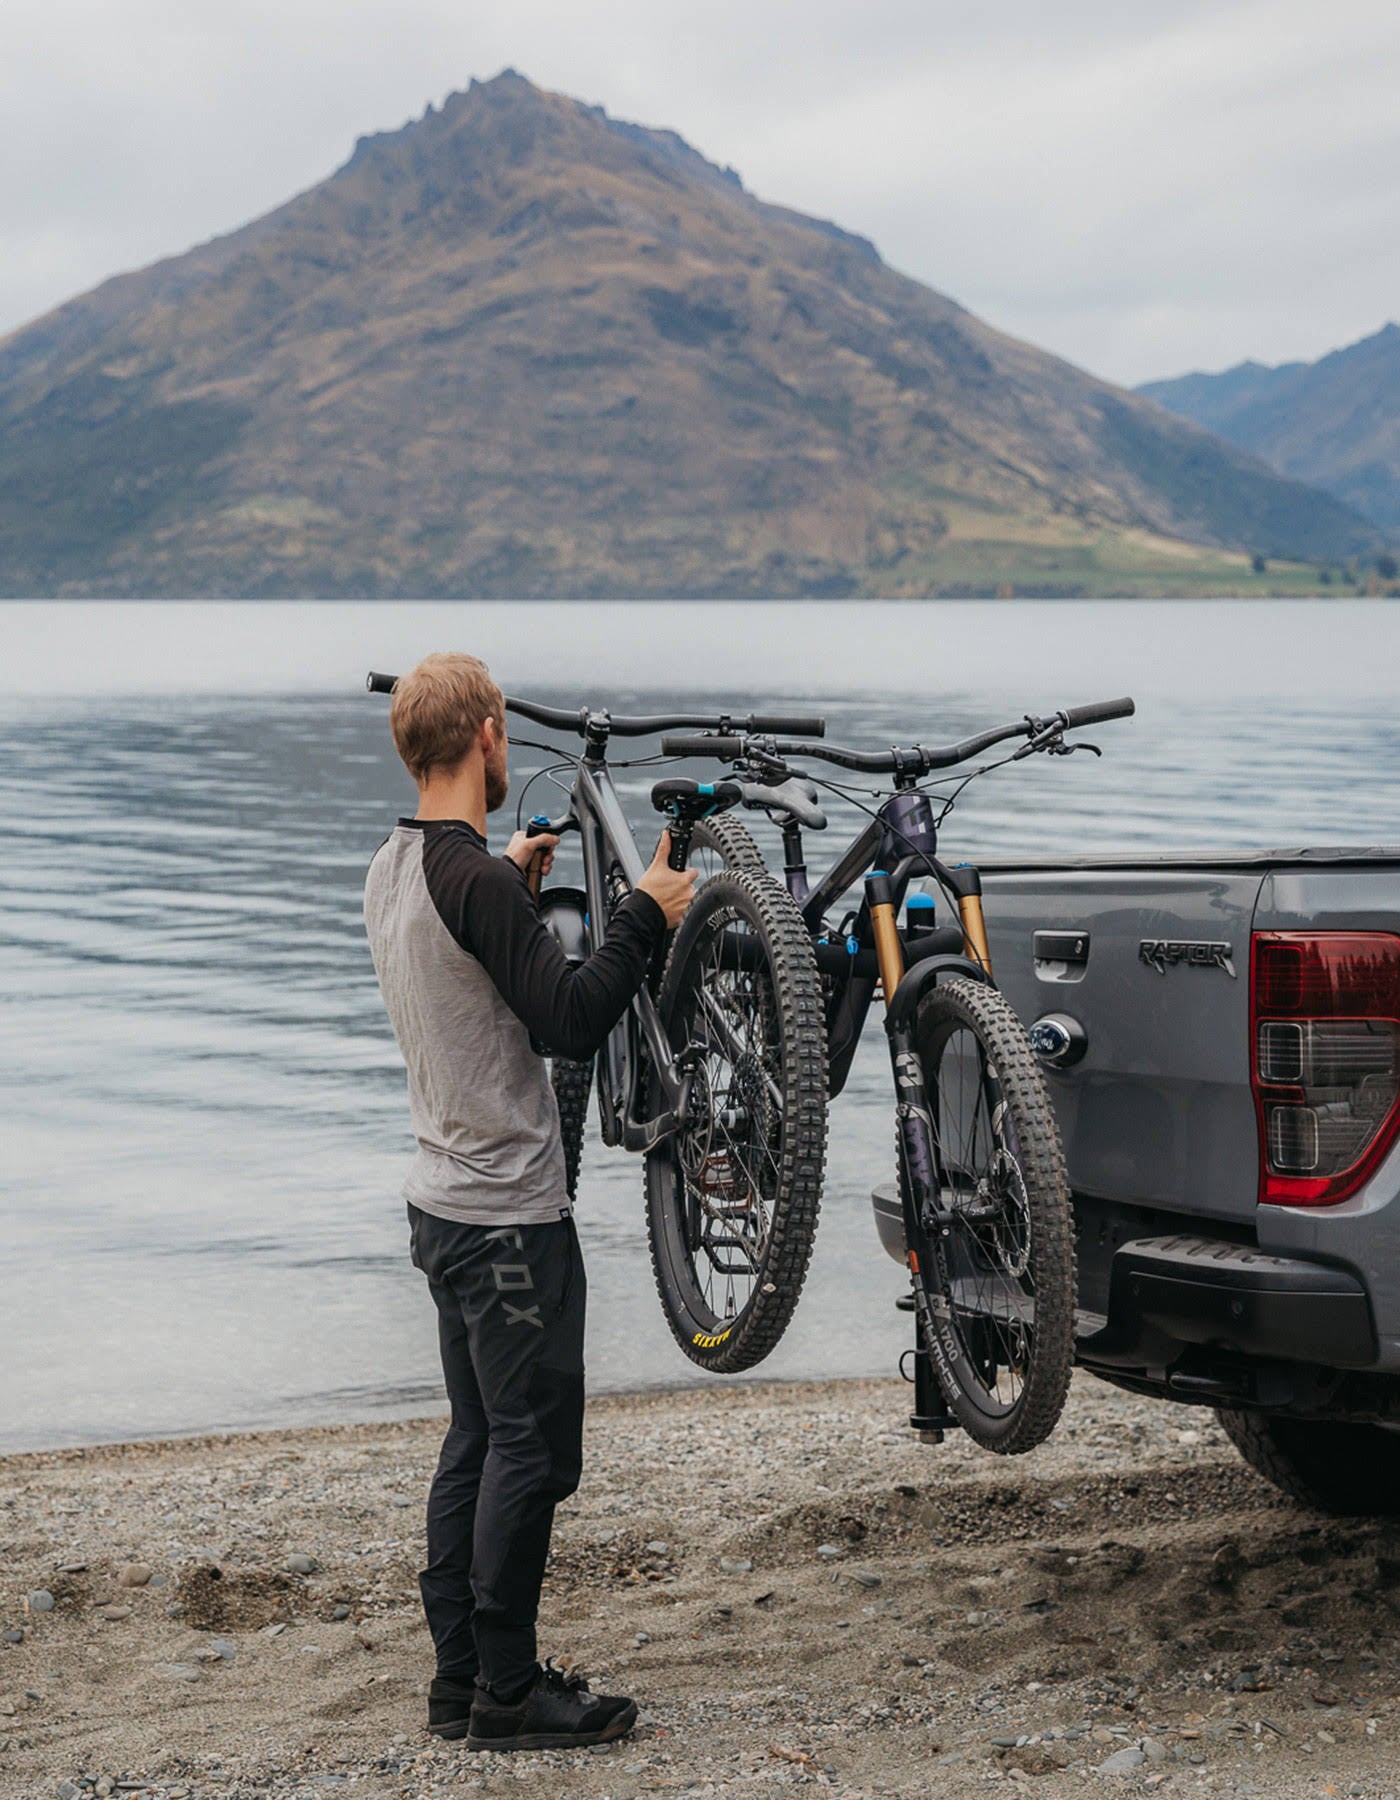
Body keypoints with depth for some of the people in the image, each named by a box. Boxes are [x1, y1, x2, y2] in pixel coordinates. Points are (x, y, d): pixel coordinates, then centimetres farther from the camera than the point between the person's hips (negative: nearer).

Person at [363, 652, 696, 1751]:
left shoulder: (393, 870, 8)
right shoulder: (476, 881, -21)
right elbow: (572, 1022, -22)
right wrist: (647, 915, -12)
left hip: (445, 1200, 10)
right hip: (510, 1216, -10)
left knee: (478, 1442, 14)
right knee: (531, 1447, -2)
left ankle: (462, 1678, 20)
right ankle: (508, 1694, 4)